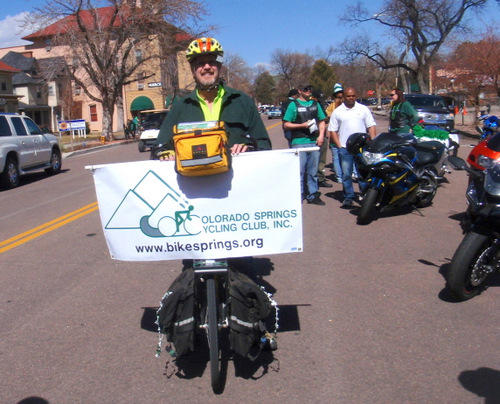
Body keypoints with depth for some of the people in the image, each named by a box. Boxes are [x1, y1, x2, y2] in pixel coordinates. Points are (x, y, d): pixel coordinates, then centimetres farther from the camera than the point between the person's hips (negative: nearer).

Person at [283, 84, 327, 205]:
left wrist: (321, 135, 4)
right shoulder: (293, 105, 2)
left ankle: (313, 195, 17)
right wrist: (302, 125, -13)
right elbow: (286, 124, -1)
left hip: (314, 141, 4)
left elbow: (322, 121, 19)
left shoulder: (315, 104, 16)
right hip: (299, 142, -4)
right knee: (299, 171, -3)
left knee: (313, 171, 9)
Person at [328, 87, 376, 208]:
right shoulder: (337, 112, 6)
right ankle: (348, 197, 10)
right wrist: (339, 146, -4)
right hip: (345, 148, 0)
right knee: (346, 174, 2)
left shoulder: (363, 109, 9)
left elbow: (371, 126, 8)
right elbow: (332, 130, 5)